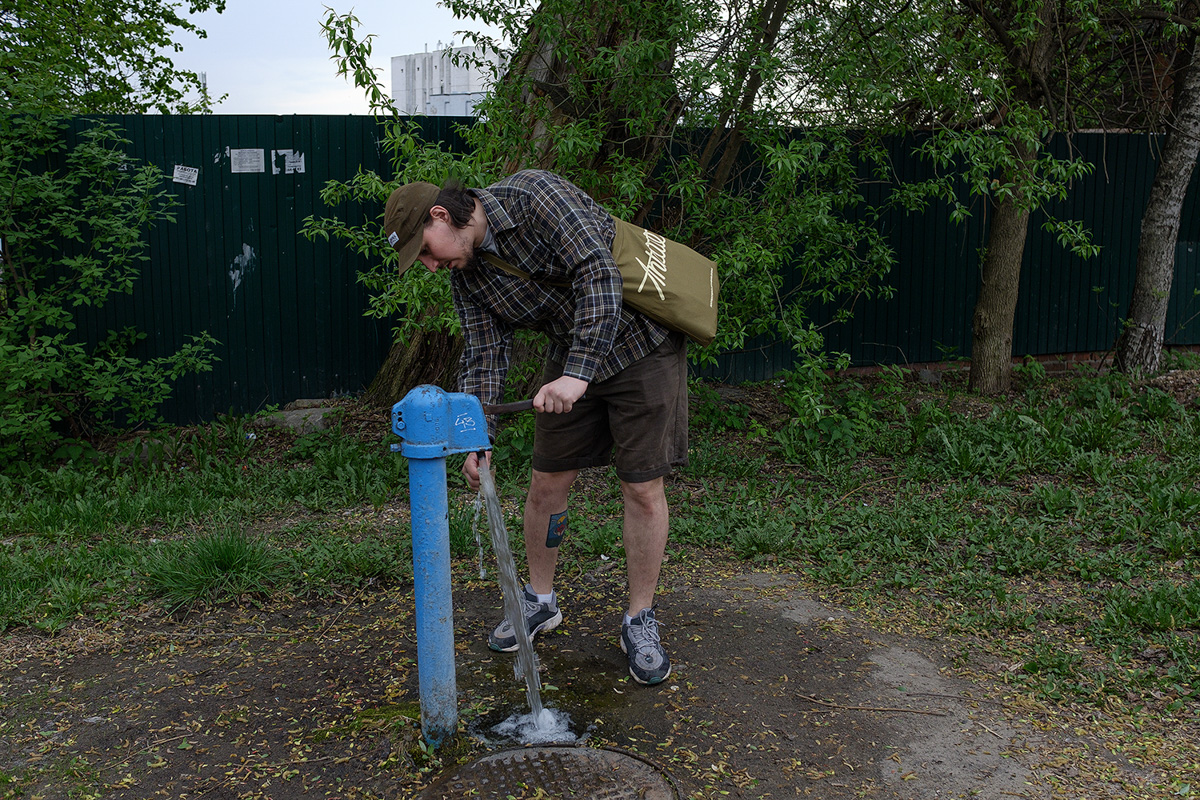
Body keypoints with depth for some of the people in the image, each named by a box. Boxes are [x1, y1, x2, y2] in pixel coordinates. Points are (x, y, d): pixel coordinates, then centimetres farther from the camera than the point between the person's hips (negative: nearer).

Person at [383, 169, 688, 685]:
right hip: (570, 360, 7)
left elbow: (600, 274, -30)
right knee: (546, 483, 7)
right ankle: (540, 601, 28)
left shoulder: (534, 195, -23)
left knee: (643, 488, -3)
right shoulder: (466, 274, 0)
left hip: (642, 347, -6)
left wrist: (577, 373, -35)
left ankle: (639, 621, 12)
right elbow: (484, 354, 1)